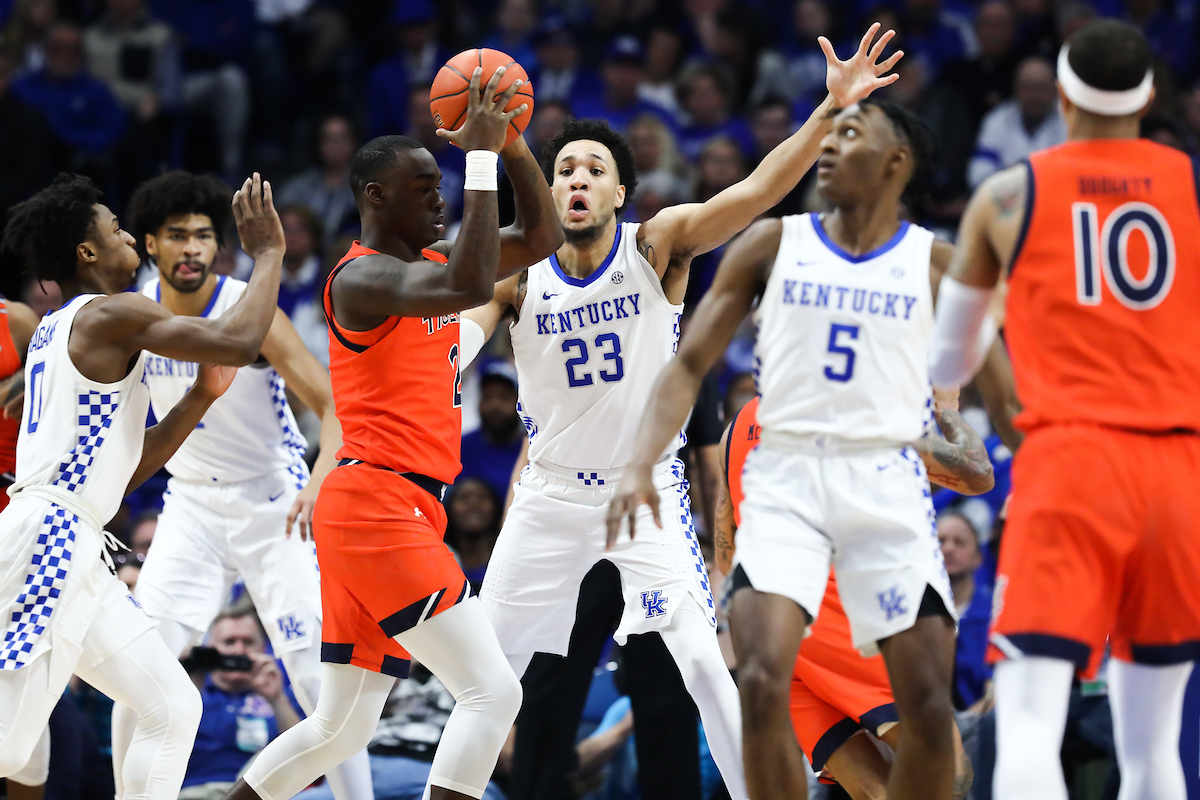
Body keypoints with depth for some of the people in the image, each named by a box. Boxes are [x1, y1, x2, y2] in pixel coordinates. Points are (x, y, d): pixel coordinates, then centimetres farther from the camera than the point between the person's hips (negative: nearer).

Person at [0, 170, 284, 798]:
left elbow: (126, 469, 26)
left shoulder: (57, 330, 22)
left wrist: (202, 396, 19)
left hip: (76, 557, 10)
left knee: (173, 708, 9)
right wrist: (268, 254, -3)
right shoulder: (110, 314, -7)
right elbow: (239, 344, -18)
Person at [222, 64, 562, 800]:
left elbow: (542, 238, 20)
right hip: (379, 503, -10)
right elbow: (469, 286, -28)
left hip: (404, 511, 10)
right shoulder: (363, 277, -11)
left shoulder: (430, 263, 17)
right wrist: (481, 159, -22)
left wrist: (512, 146, 5)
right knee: (493, 690, -16)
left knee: (343, 727, 14)